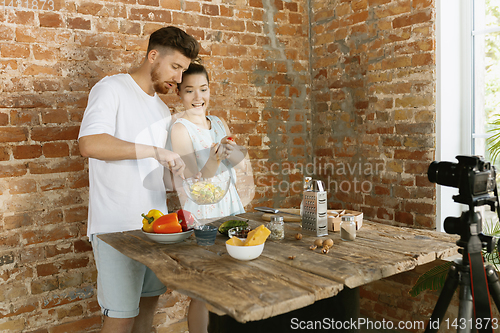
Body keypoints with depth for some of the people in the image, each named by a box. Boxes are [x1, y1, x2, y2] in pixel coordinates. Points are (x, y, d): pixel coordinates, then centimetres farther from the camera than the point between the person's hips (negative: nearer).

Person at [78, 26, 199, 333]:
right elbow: (90, 144, -23)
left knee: (150, 300, 15)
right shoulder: (112, 89, -6)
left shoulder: (162, 109, 18)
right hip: (117, 225, -7)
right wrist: (155, 151, -26)